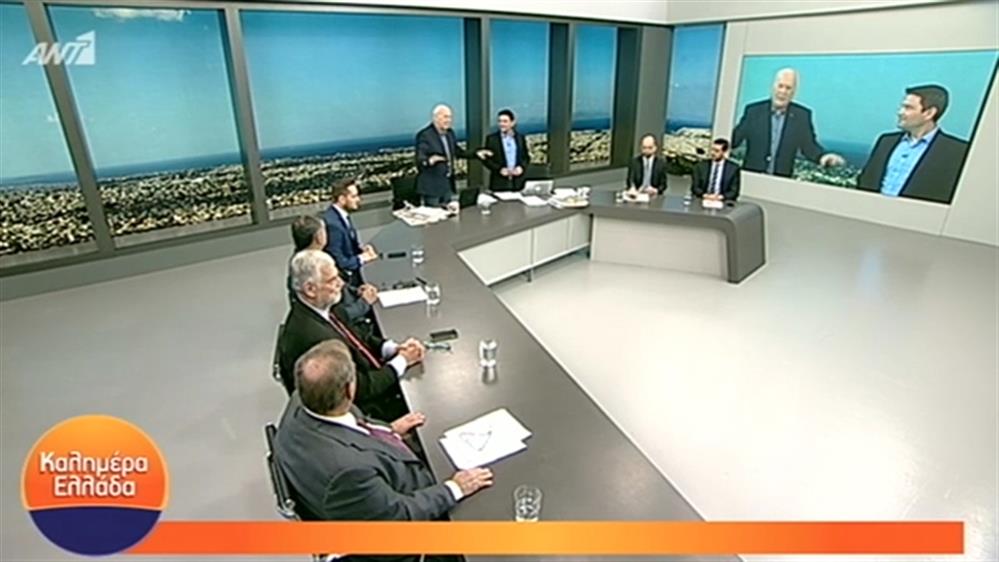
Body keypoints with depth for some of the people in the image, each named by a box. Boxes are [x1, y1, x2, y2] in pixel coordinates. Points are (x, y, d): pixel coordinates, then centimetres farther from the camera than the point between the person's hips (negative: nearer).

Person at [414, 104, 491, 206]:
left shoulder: (449, 132, 7)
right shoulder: (424, 135, -16)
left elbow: (456, 151, 19)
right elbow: (419, 158, -23)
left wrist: (476, 153, 11)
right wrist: (429, 160, -46)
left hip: (447, 183, 8)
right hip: (432, 186, -7)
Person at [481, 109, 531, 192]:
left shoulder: (520, 137, 10)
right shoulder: (491, 138, 1)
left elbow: (527, 157, 13)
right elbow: (486, 159, 0)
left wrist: (521, 167, -7)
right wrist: (499, 169, -13)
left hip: (517, 182, 2)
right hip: (499, 183, -2)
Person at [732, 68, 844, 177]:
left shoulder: (802, 115, 3)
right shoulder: (753, 110, 1)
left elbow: (809, 146, 4)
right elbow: (734, 138, -1)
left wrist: (823, 157, -14)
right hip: (750, 176, -1)